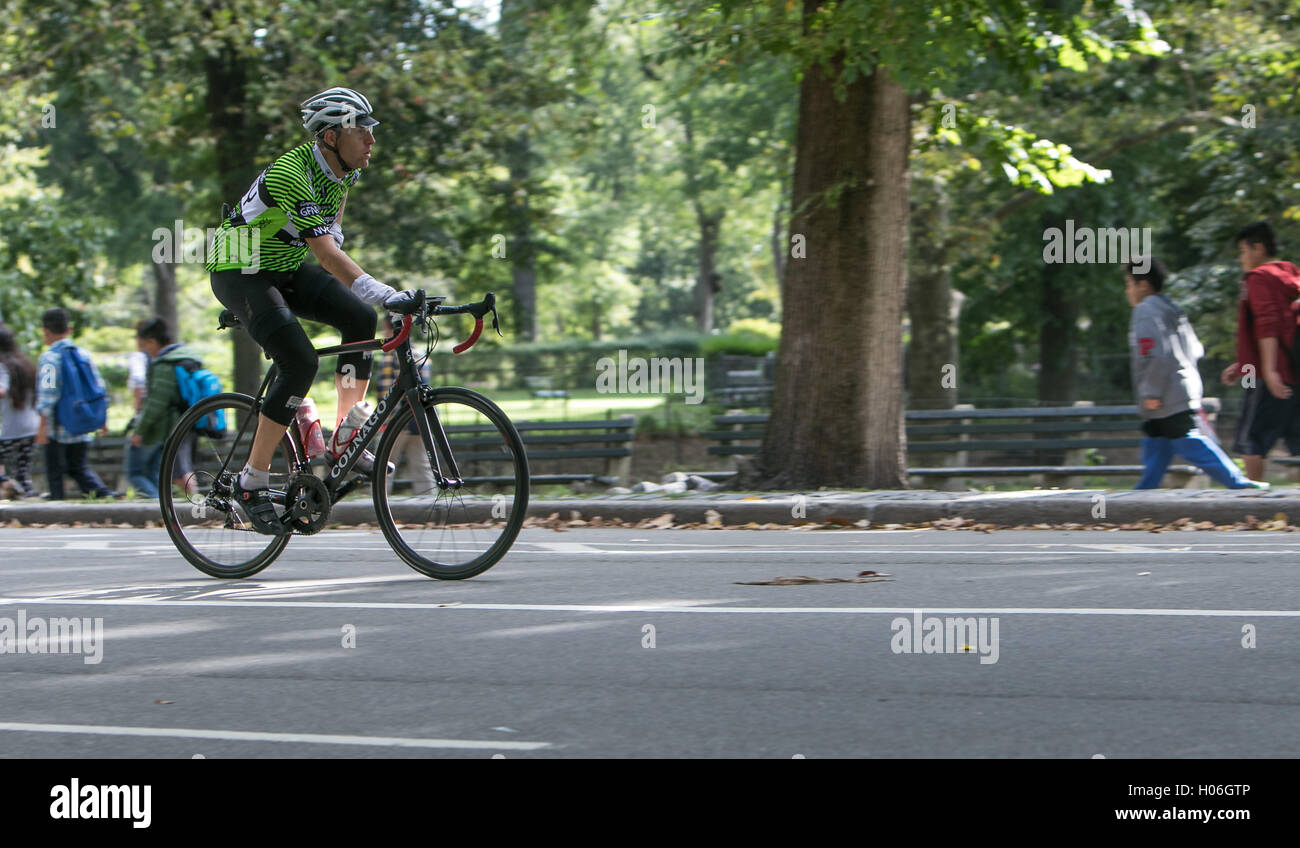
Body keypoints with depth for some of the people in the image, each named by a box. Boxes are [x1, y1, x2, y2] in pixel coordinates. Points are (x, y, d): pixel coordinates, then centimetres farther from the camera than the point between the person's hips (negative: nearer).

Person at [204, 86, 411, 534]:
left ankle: (345, 441, -2)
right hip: (240, 274, -8)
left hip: (287, 268, 8)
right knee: (300, 364, -24)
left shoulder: (343, 169, -5)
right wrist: (386, 295, -47)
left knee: (361, 319, -14)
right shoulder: (290, 174, -31)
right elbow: (326, 253, -40)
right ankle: (252, 483, -15)